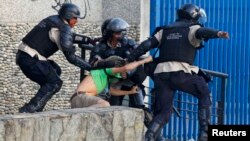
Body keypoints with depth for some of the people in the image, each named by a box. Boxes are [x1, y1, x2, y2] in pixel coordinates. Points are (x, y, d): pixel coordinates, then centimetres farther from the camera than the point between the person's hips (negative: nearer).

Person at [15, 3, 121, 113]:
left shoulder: (55, 20, 15)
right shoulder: (62, 28, -13)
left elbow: (68, 36, 32)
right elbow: (71, 57, -16)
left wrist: (89, 40, 30)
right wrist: (92, 67, -13)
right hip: (30, 59, -10)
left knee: (55, 70, 25)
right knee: (55, 83, -11)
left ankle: (37, 108, 19)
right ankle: (29, 109, -18)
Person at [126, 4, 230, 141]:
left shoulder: (165, 30, 26)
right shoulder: (193, 28, 10)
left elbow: (146, 45, 16)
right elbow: (203, 32, -14)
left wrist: (128, 60, 14)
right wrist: (218, 33, -34)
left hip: (162, 74, 5)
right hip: (182, 73, -5)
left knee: (162, 113, 10)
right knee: (204, 94, 17)